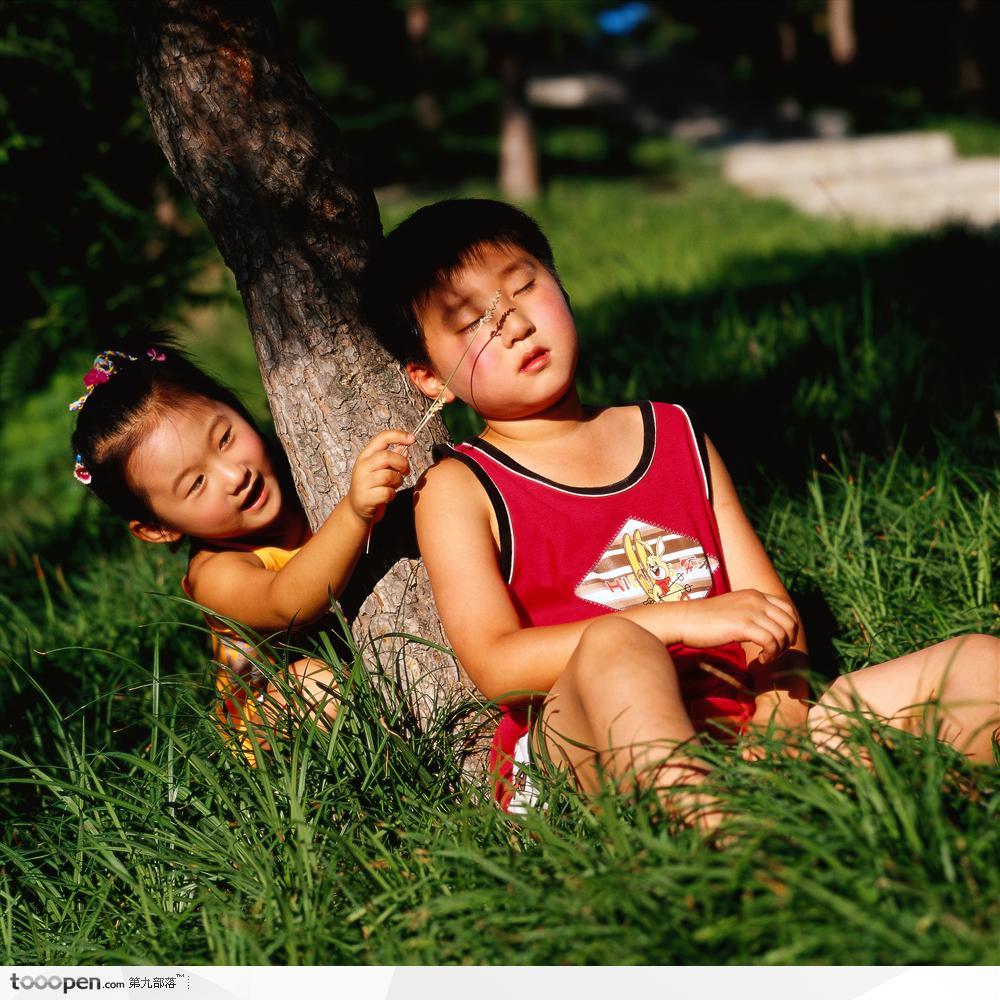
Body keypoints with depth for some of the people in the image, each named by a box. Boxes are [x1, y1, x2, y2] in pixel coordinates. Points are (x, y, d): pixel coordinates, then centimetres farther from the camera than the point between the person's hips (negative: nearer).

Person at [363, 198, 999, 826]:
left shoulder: (677, 436, 21)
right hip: (580, 747, -5)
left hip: (736, 723, 5)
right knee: (615, 647, -38)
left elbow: (772, 612, 14)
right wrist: (682, 620, -19)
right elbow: (496, 666, -10)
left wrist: (780, 722, -8)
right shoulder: (458, 490, 7)